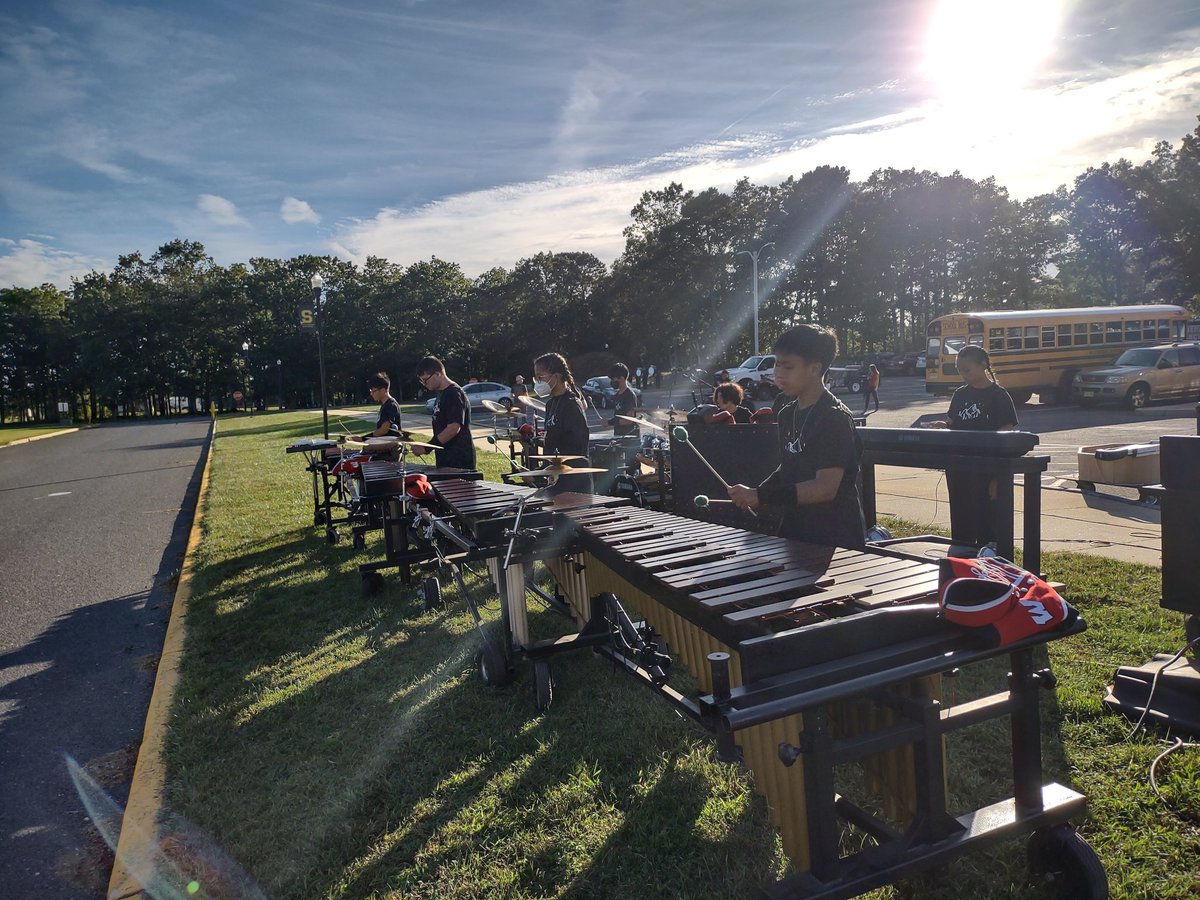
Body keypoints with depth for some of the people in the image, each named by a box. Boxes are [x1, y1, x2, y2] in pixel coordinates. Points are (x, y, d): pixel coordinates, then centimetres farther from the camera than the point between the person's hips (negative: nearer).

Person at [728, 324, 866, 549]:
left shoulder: (836, 418, -16)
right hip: (794, 534, 7)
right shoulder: (787, 414, 8)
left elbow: (825, 487, -23)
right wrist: (757, 494, 2)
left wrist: (760, 496, -27)